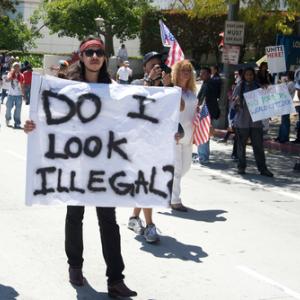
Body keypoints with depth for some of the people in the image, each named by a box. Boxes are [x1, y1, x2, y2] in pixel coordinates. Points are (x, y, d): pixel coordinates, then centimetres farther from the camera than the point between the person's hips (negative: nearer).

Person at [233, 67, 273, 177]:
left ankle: (262, 168, 4)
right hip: (242, 121, -2)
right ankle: (241, 167, 18)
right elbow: (233, 103, 1)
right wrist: (237, 102, -20)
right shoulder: (240, 87, 2)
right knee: (241, 145, 6)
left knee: (259, 145, 0)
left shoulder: (258, 87, 8)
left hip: (256, 121, 2)